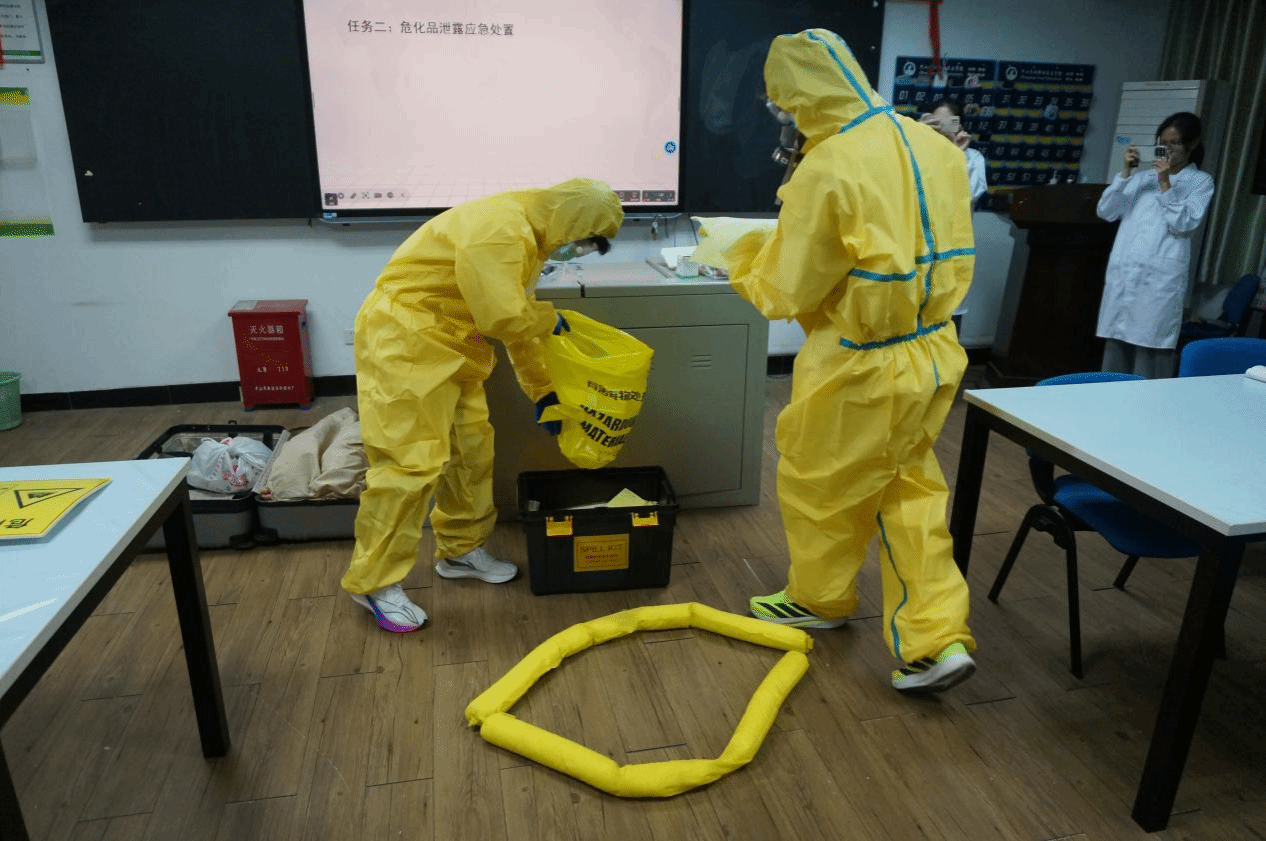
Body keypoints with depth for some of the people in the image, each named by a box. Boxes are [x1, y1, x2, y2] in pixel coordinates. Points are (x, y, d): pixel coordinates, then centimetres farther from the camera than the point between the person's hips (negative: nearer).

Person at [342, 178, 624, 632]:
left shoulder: (530, 236, 11)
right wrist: (550, 318, -8)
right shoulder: (499, 229, -23)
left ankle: (460, 551, 28)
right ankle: (373, 582, 3)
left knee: (471, 449, 13)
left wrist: (542, 390, 15)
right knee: (412, 461, -10)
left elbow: (518, 317, 16)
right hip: (404, 339, -10)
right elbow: (503, 317, -29)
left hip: (448, 343, 10)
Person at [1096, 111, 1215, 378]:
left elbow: (1183, 224, -5)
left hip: (1160, 278, -3)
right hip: (1122, 274, 4)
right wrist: (1124, 173, 0)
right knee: (1115, 349, 4)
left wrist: (1165, 184, -8)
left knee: (1150, 353, -8)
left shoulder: (1201, 182, 9)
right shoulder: (1143, 176, 18)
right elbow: (1105, 212, 9)